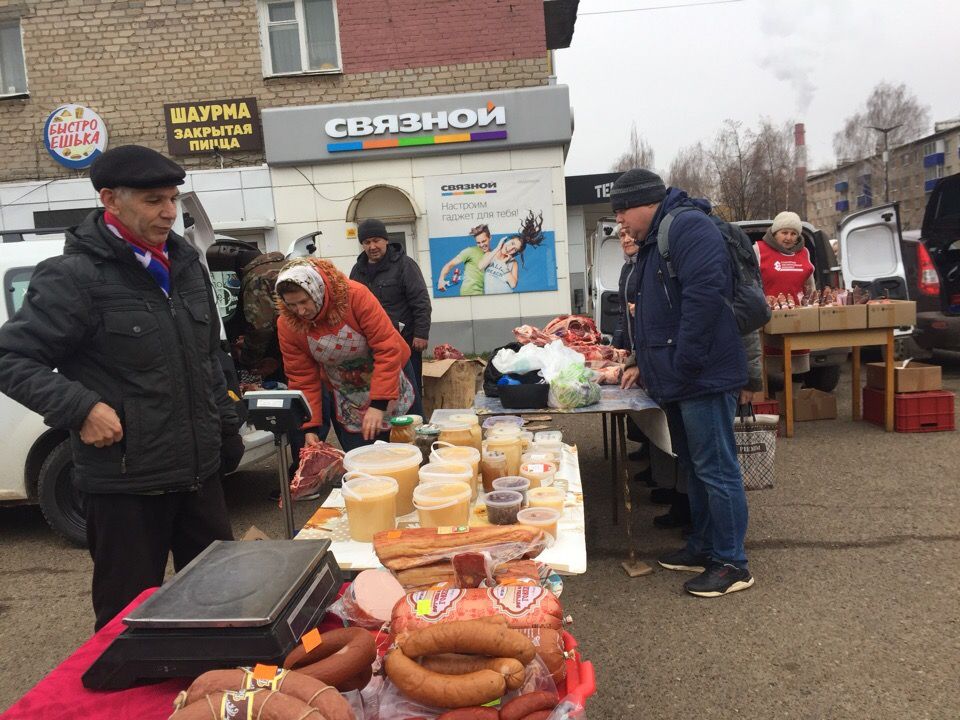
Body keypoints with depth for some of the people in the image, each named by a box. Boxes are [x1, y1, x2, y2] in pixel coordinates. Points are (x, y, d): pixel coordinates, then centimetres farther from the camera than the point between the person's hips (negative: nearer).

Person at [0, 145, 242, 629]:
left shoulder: (185, 263, 9)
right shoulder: (74, 275, -13)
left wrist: (227, 428, 17)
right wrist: (81, 408, -22)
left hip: (199, 470, 7)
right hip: (124, 483, -6)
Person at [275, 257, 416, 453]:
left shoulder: (355, 295, -28)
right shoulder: (287, 325, -16)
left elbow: (388, 348, -28)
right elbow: (302, 379, -9)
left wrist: (379, 404, -31)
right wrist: (309, 427, -14)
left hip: (390, 385, -2)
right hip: (345, 403, 2)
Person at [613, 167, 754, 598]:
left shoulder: (688, 227, -13)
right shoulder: (652, 242, 20)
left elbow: (705, 294, -26)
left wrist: (683, 363, -24)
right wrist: (645, 364, 20)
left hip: (704, 378, -11)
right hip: (677, 383, 11)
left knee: (716, 470, -3)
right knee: (694, 467, 18)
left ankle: (732, 563, 9)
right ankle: (703, 548, 31)